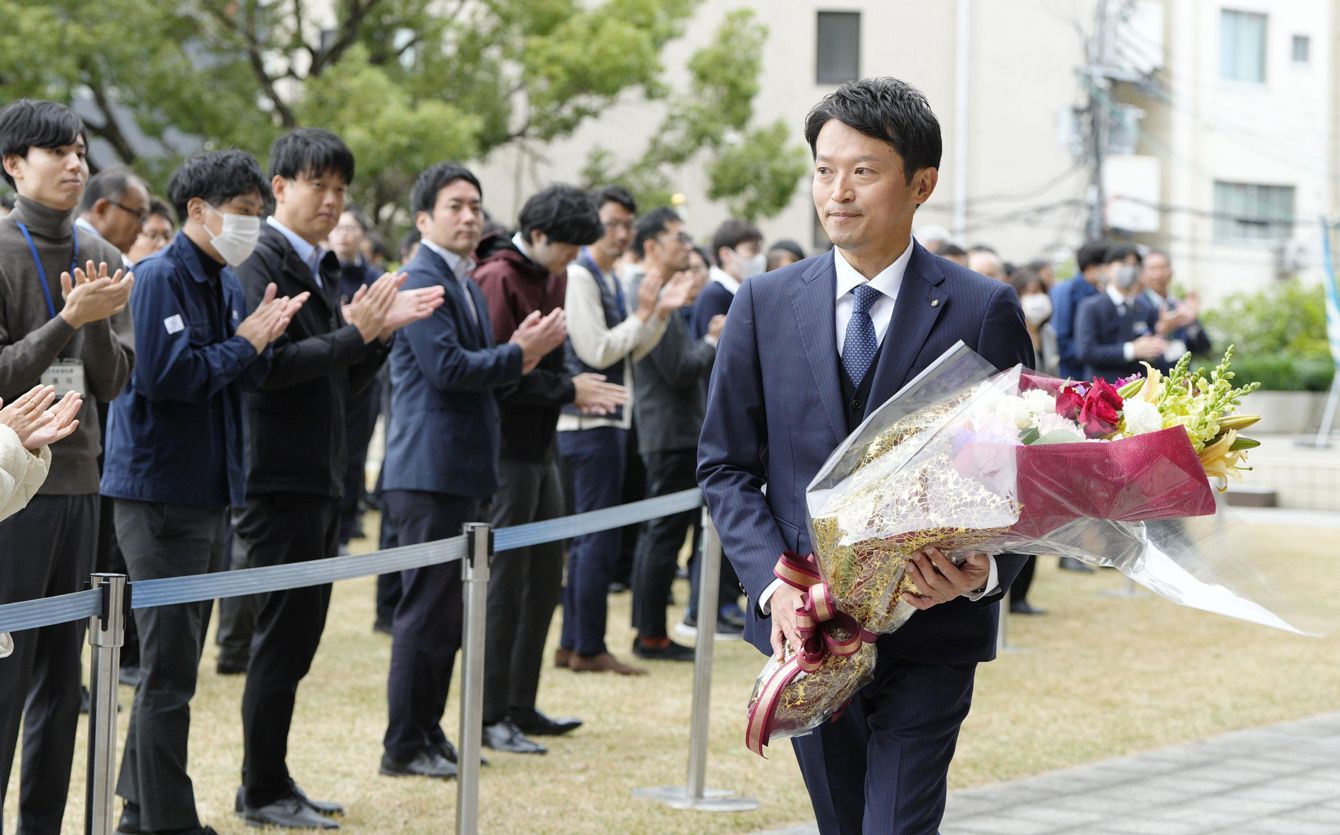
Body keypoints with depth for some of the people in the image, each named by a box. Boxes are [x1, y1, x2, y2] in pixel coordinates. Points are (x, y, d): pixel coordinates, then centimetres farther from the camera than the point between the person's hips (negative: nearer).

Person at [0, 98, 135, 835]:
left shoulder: (99, 258, 10)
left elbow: (112, 382, 8)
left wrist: (99, 324, -11)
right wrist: (70, 319, -21)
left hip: (78, 481, 7)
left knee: (61, 674, 10)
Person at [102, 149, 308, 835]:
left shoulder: (226, 282, 14)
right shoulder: (161, 278, -13)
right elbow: (164, 375, -23)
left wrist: (260, 341, -5)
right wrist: (244, 344, -12)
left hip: (208, 490, 9)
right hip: (159, 490, -9)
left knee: (175, 663, 14)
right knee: (169, 668, -7)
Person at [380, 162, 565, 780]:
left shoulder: (467, 285, 19)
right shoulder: (420, 281, -12)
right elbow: (447, 367, -21)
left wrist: (519, 353, 3)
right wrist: (520, 354, -13)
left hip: (463, 470, 10)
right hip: (430, 469, -10)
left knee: (448, 612, 13)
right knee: (426, 610, -6)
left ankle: (429, 733, 20)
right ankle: (404, 746, -1)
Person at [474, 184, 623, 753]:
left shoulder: (553, 278, 13)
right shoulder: (498, 279, -15)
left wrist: (575, 386, 1)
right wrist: (567, 389, -17)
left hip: (541, 448, 9)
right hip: (507, 446, -9)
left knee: (545, 578, 13)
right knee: (505, 581, -5)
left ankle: (521, 706, 22)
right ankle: (491, 716, 1)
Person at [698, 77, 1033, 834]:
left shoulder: (984, 311, -2)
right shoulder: (765, 306, 5)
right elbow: (726, 466, 6)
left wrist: (986, 571, -21)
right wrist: (773, 580, -10)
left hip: (930, 634, -3)